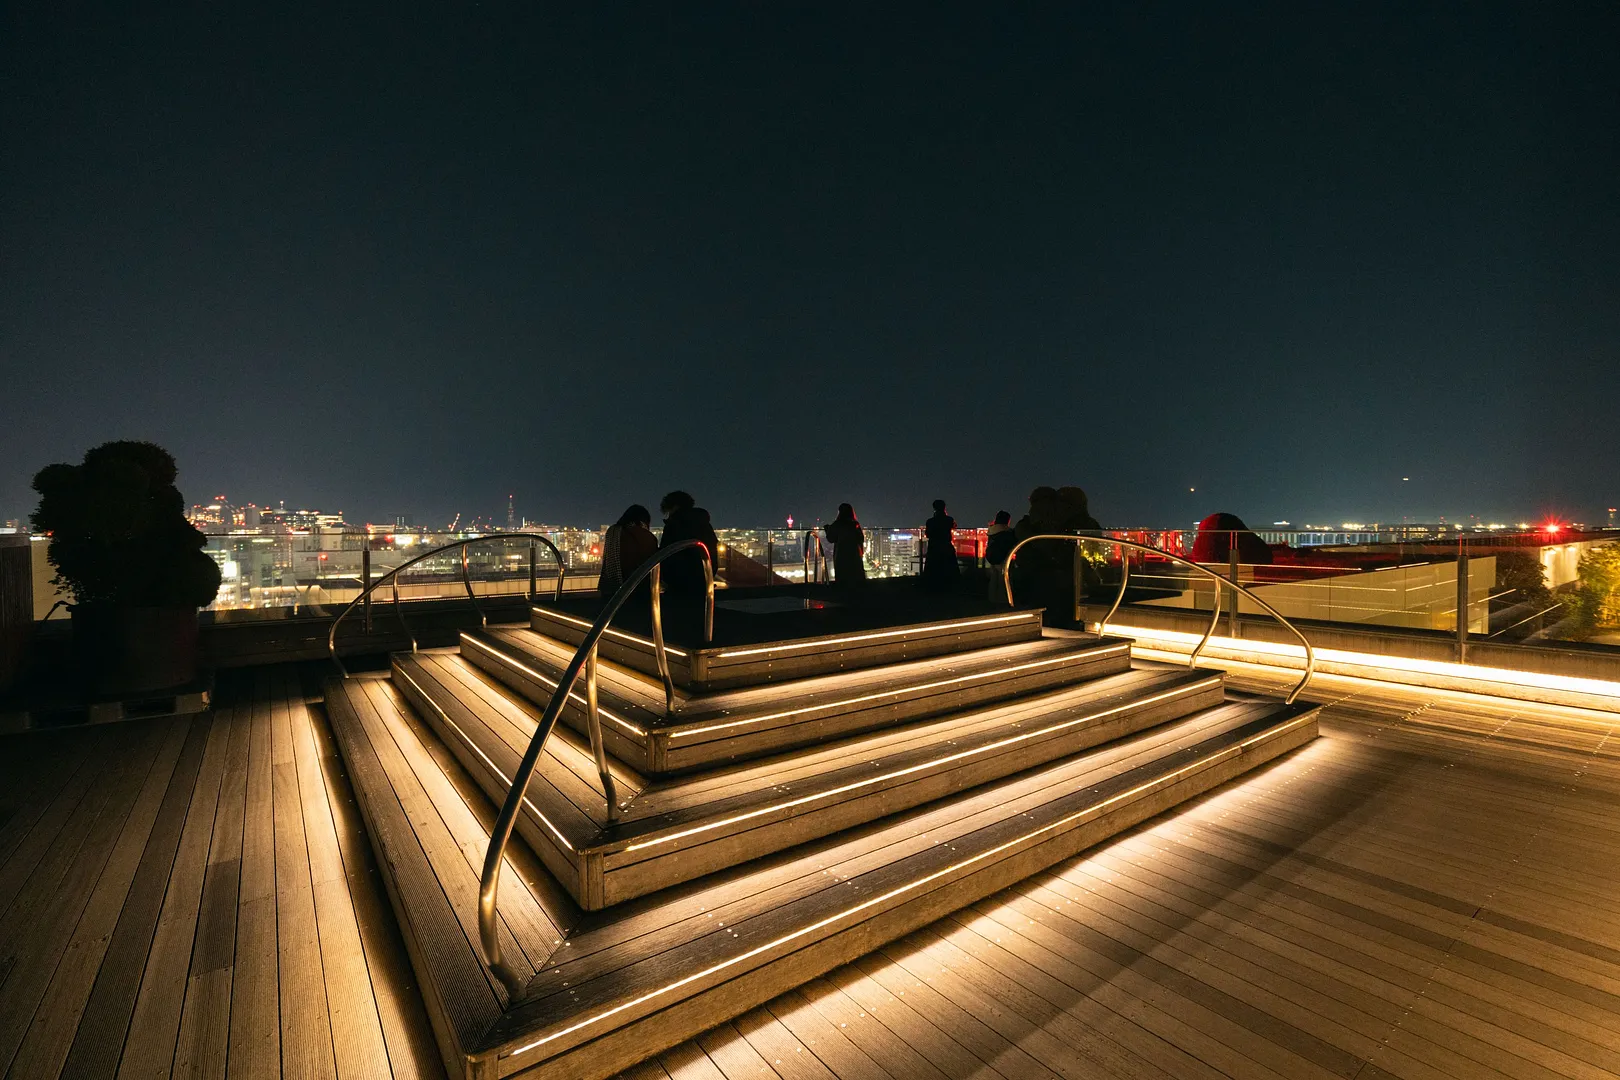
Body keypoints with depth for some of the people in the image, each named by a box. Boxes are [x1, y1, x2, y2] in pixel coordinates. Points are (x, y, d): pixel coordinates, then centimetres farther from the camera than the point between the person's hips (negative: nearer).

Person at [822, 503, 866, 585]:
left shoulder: (837, 524, -8)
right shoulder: (856, 524, 3)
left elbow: (831, 538, 0)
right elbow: (862, 539, 8)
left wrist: (828, 528, 15)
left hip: (841, 557, -4)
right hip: (855, 555, 4)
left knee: (843, 580, 0)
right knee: (856, 579, 9)